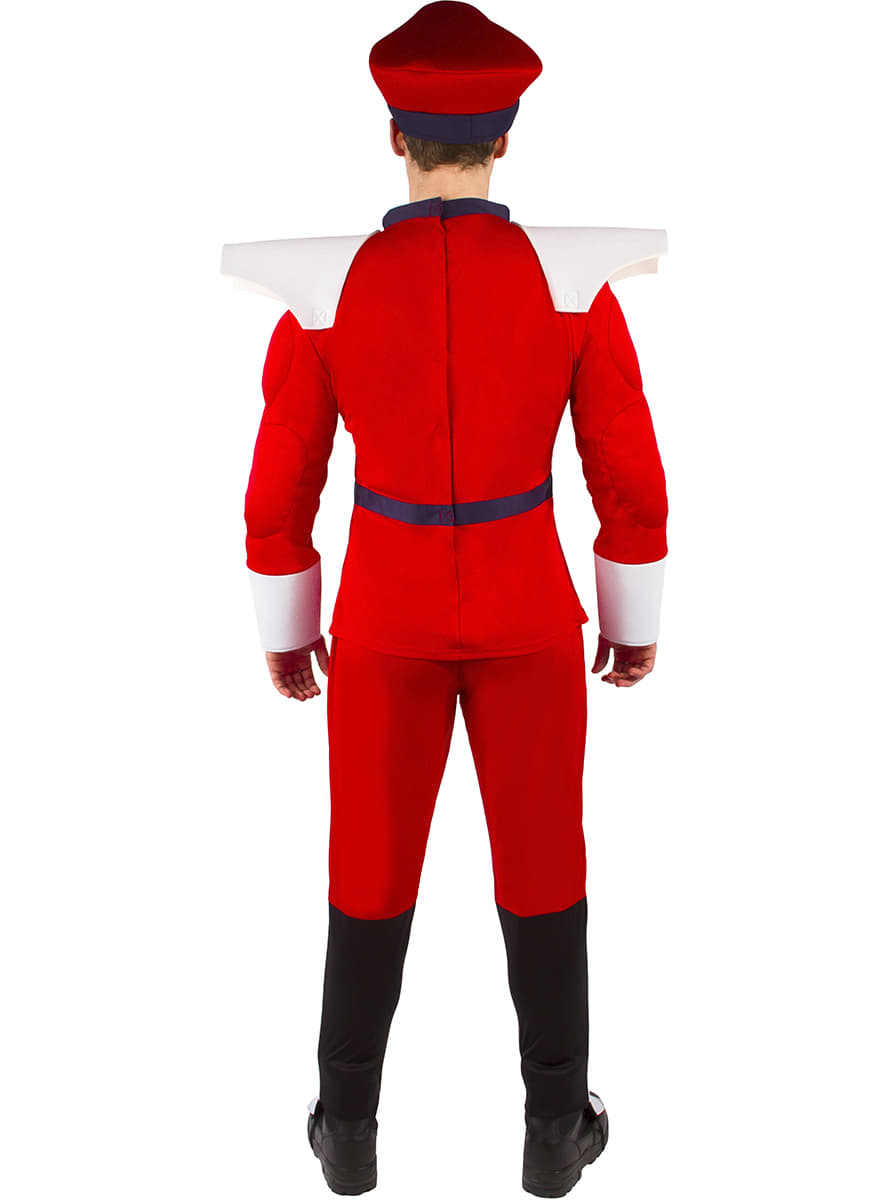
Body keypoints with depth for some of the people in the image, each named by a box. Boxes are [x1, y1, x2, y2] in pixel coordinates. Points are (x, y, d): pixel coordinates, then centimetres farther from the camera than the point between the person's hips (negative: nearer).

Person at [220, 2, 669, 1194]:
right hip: (527, 611, 0)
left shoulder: (323, 290, -11)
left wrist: (284, 631, 10)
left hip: (387, 613, 1)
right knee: (543, 865, 16)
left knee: (373, 867, 16)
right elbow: (632, 478, -7)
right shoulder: (576, 281, -12)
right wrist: (637, 617, 8)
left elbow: (279, 490, -5)